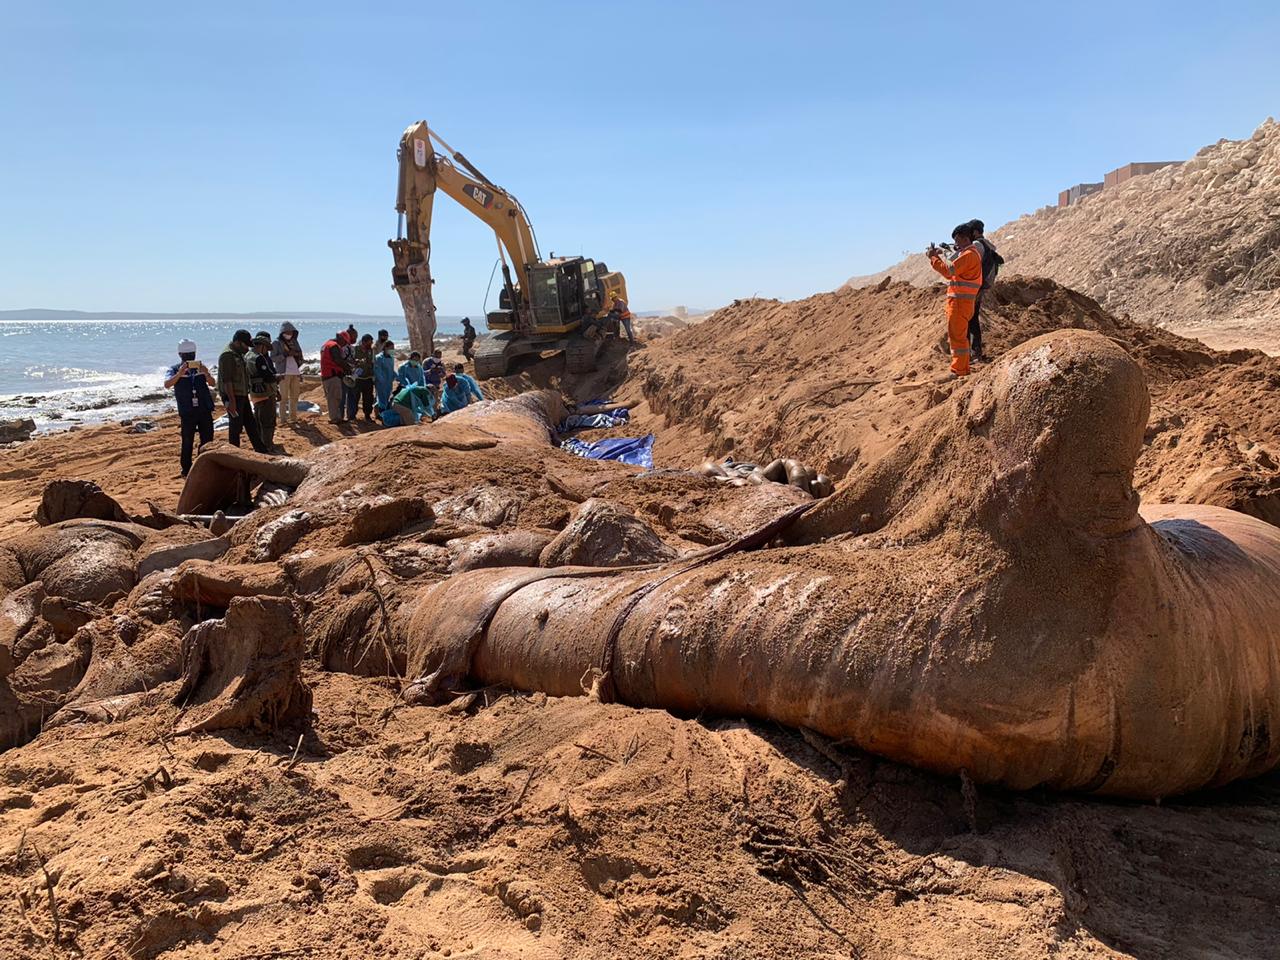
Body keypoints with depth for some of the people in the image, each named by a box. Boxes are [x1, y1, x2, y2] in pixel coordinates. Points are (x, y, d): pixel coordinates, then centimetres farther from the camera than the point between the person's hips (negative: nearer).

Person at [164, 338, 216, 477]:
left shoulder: (201, 367, 9)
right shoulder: (175, 369, 2)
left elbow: (212, 383, -3)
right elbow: (167, 385, -15)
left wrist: (206, 373, -23)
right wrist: (180, 373, -29)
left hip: (205, 409, 3)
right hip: (187, 412, -3)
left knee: (207, 440, 5)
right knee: (187, 442, 0)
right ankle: (186, 469, 9)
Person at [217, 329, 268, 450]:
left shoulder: (239, 354, 13)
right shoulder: (228, 355, -18)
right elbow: (226, 380, -23)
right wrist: (232, 400, -25)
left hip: (242, 396, 10)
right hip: (232, 397, -10)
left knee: (251, 424, 13)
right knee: (235, 427, -2)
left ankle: (261, 451, 20)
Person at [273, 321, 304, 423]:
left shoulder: (294, 342, 15)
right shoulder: (277, 343, -1)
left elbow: (300, 356, 21)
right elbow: (273, 358, -9)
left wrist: (297, 354, -3)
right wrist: (286, 354, -18)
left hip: (295, 373, 5)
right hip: (284, 373, -5)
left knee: (294, 396, 9)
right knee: (284, 397, -5)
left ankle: (293, 417, 17)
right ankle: (283, 418, -3)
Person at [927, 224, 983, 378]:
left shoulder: (969, 255, -14)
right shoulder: (968, 254, 20)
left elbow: (948, 271, -21)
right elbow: (952, 272, 19)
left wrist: (933, 257, -12)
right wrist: (937, 256, 11)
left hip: (960, 301, -10)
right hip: (959, 300, 10)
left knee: (957, 336, -7)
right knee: (958, 336, 16)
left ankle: (958, 371, -5)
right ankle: (963, 369, 23)